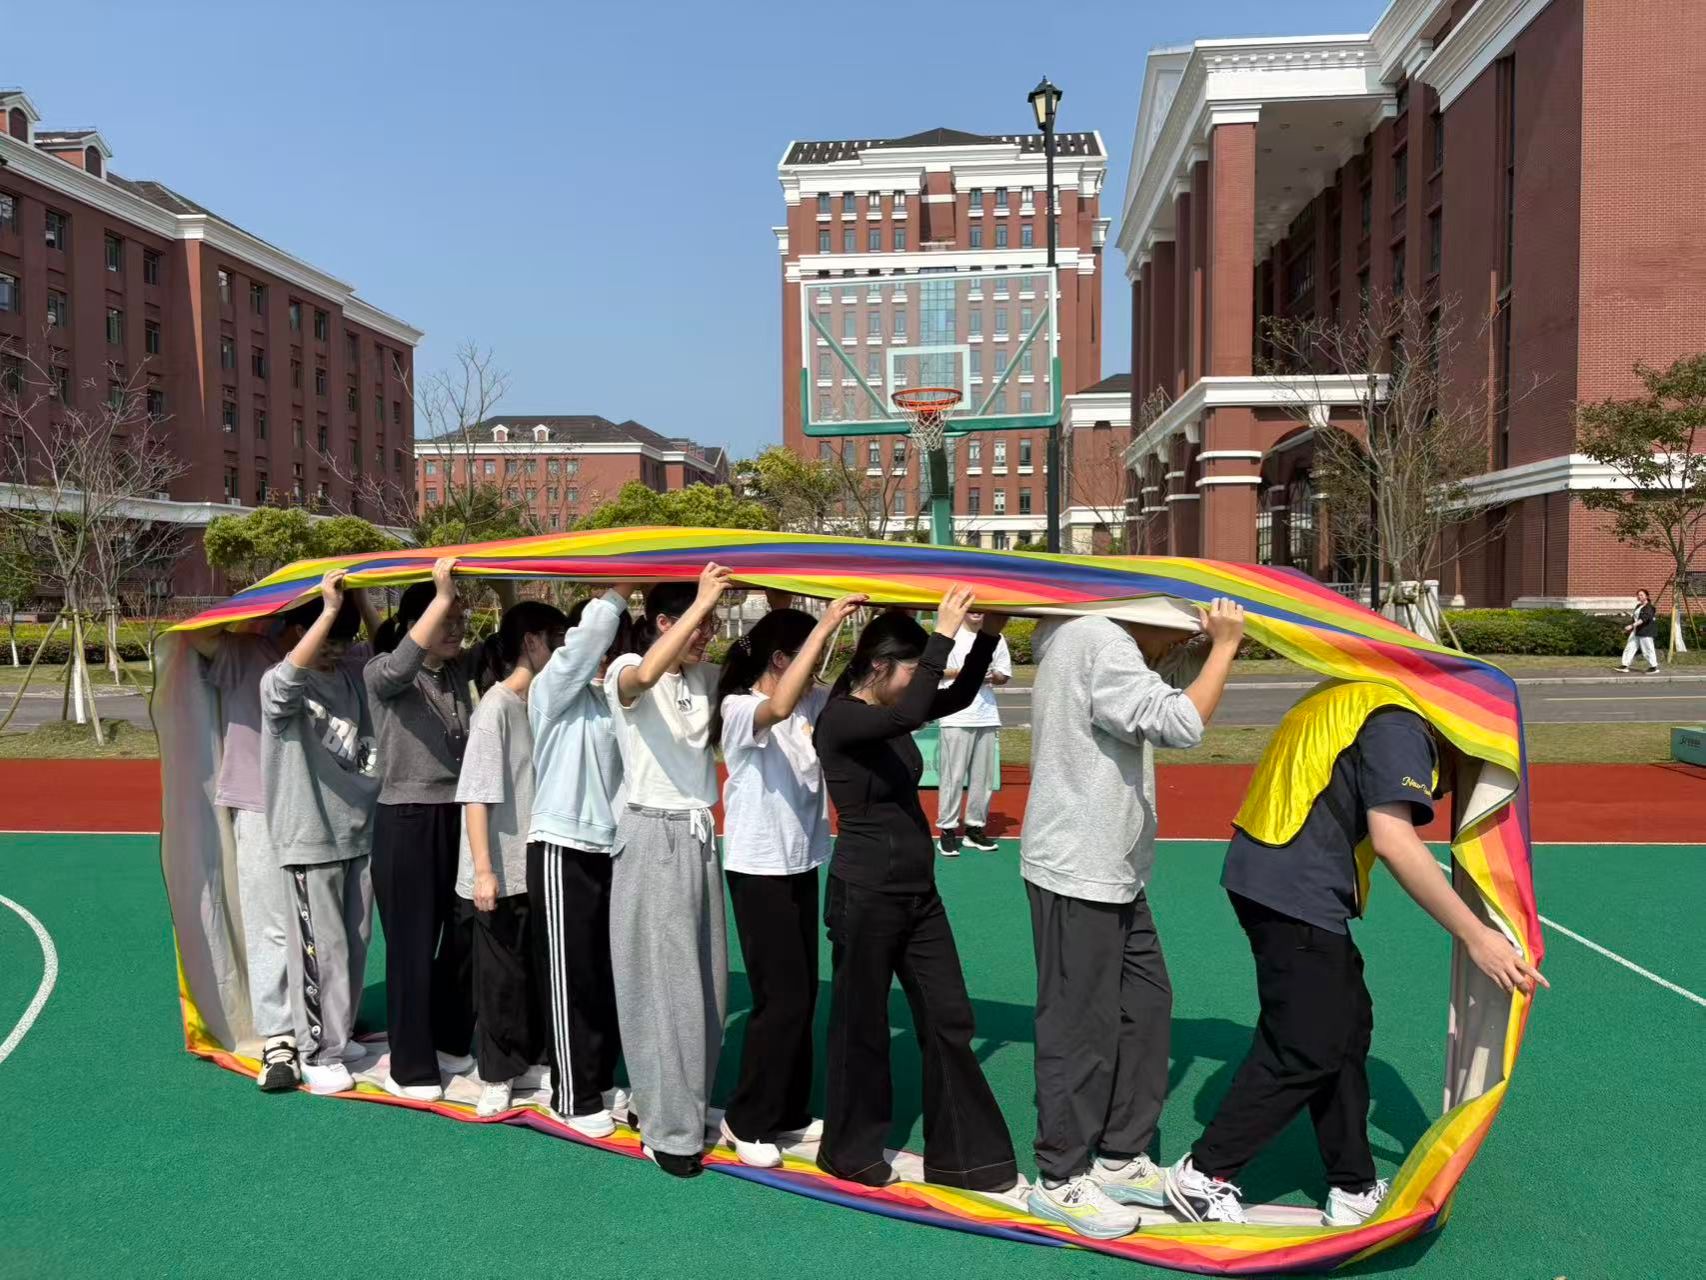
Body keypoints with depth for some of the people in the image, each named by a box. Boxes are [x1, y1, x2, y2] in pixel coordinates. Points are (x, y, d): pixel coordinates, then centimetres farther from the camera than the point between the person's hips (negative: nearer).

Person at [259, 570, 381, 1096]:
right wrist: (329, 610, -36)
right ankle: (318, 1053, 12)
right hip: (309, 837, -6)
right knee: (322, 949, -1)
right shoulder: (279, 685, -12)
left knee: (356, 943, 15)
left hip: (358, 830, 6)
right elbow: (292, 672, -32)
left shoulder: (351, 678, 9)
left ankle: (339, 1035, 31)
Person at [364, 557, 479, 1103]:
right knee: (413, 947, 3)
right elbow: (402, 663, -29)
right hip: (407, 822, -5)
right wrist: (442, 594, -33)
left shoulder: (461, 670, 9)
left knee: (467, 939, 14)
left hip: (460, 818, 6)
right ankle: (412, 1068, 17)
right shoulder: (384, 673, -8)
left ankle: (450, 1043, 34)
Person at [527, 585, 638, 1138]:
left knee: (609, 978, 12)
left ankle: (600, 1083, 27)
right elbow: (588, 636, -22)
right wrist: (619, 588, -16)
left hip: (611, 851, 6)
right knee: (570, 981, 3)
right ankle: (572, 1098, 16)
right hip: (563, 850, -6)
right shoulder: (553, 689, -8)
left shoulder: (614, 698, 10)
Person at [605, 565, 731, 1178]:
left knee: (707, 982, 10)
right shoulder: (627, 672, -10)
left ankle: (688, 1108, 27)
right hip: (653, 839, -6)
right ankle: (669, 1129, 10)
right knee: (666, 987, -3)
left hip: (700, 836, 6)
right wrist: (699, 603, -37)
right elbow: (645, 677, -34)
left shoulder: (706, 677, 8)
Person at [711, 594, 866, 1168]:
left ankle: (787, 1114, 27)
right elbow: (778, 708, -38)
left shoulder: (811, 704, 4)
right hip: (758, 870, -7)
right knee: (782, 997, -3)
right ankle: (746, 1120, 14)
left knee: (802, 995, 13)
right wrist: (824, 628, -40)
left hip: (802, 865, 7)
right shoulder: (739, 708, -17)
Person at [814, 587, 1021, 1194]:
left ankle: (962, 1154, 21)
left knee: (948, 1019, 10)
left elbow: (957, 698, 12)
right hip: (865, 894, -8)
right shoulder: (840, 719, -17)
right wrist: (944, 634, -32)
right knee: (860, 1024, 8)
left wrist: (987, 635, -2)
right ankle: (849, 1150, 27)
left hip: (918, 892, 8)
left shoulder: (890, 712, 7)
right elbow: (912, 715, -35)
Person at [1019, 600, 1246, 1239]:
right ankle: (1060, 1180, 16)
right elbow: (1180, 723, -26)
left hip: (1114, 874, 11)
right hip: (1077, 874, -10)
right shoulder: (1101, 643, -18)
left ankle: (1121, 1159, 29)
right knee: (1081, 1026, 1)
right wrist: (1224, 646, -14)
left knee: (1145, 1008, 16)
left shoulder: (1078, 637, 13)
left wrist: (1211, 644, 8)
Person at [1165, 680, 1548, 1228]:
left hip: (1262, 875, 10)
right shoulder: (1397, 720, -10)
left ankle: (1354, 1189, 27)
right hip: (1297, 895, -10)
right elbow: (1392, 839, -21)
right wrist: (1474, 936, -18)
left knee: (1346, 1026, 17)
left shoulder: (1352, 694, 20)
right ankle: (1202, 1176, 13)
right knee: (1305, 1051, 2)